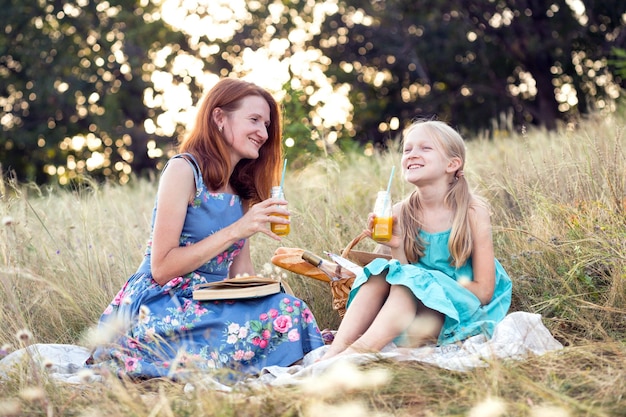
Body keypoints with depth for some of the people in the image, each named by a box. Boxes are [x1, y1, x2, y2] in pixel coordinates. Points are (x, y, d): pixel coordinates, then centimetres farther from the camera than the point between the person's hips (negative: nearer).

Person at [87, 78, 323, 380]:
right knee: (281, 314, -28)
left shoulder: (243, 190, 16)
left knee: (291, 308, -22)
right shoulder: (183, 169, -6)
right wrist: (235, 231, -17)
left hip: (207, 306, 7)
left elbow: (241, 275, 14)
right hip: (160, 307, -7)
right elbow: (161, 268, -13)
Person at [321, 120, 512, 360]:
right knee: (380, 272, -21)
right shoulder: (401, 214, -1)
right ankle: (334, 352, -30)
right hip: (417, 305, 4)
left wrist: (433, 285, -17)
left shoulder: (474, 212, -10)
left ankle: (355, 353, -42)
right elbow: (404, 275, 0)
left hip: (460, 315, -4)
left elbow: (483, 291, -10)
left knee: (412, 282, -29)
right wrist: (397, 248, -17)